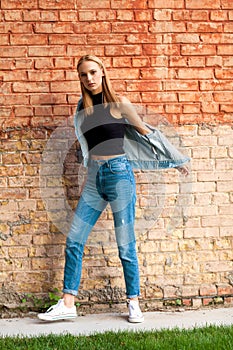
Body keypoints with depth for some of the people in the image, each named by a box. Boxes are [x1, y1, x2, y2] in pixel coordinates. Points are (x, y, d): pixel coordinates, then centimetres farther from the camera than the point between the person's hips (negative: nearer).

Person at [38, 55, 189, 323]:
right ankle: (67, 304, 5)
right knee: (74, 241, 0)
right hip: (94, 178, 5)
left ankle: (133, 304, 10)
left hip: (119, 173, -5)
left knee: (125, 244, -1)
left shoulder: (119, 103, -1)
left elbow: (147, 134, 6)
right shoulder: (82, 109, 11)